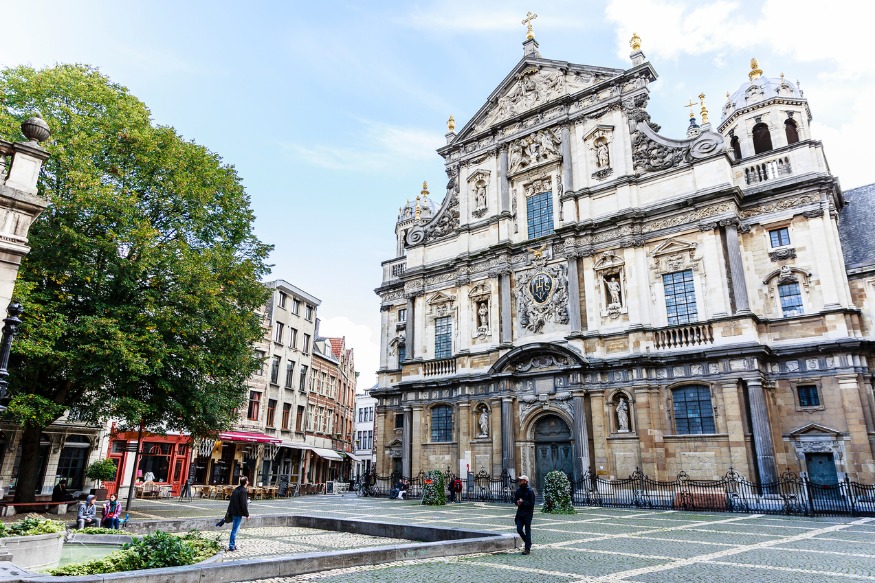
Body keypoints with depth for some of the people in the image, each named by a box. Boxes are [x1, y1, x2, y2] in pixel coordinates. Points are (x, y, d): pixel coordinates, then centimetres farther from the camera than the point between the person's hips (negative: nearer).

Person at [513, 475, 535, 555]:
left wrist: (523, 502, -19)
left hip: (528, 514, -6)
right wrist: (517, 502, -5)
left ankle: (527, 548, 8)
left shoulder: (530, 491, -11)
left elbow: (532, 503, -13)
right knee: (519, 529, 2)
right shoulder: (518, 490, 8)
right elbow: (515, 499, 17)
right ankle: (528, 542, 26)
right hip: (520, 513, 6)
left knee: (527, 531, 0)